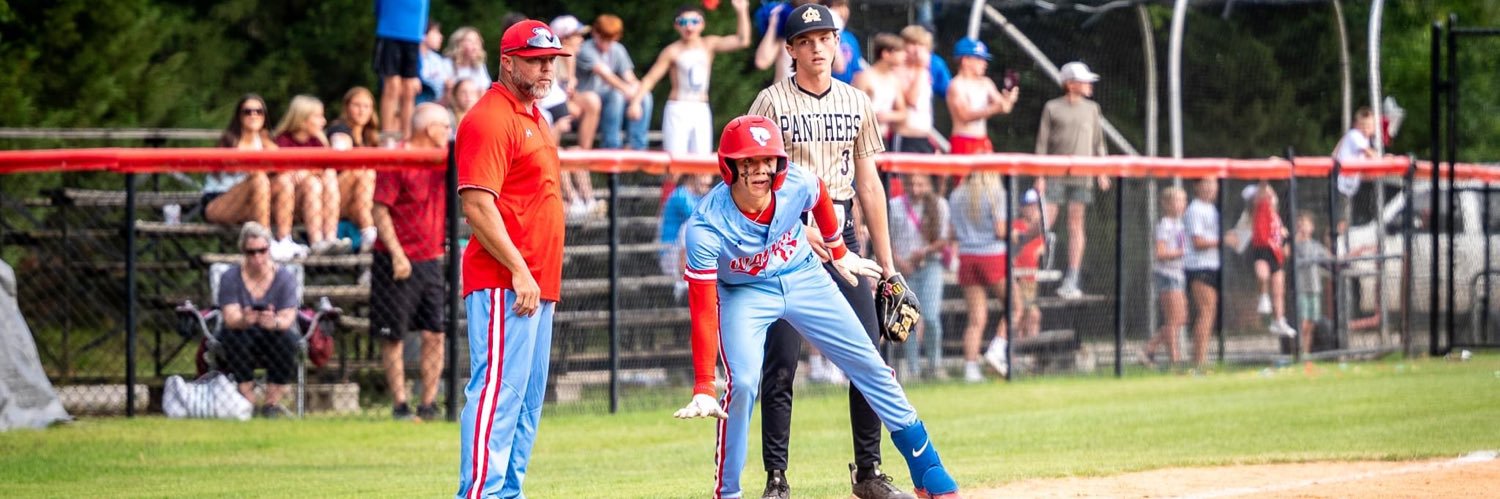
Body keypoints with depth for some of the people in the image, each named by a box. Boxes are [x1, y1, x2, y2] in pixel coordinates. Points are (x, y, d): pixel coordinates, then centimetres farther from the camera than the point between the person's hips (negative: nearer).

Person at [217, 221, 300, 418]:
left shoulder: (285, 277, -5)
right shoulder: (230, 278, -6)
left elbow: (287, 319, -17)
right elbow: (230, 318, -19)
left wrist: (274, 322, -42)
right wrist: (244, 320, -44)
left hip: (273, 344, 0)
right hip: (244, 344, 0)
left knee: (287, 338, -32)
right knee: (234, 336, -33)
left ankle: (272, 402, -18)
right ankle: (247, 400, -24)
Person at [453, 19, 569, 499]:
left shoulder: (532, 117, 20)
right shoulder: (491, 118, -11)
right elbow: (477, 205, -19)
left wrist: (543, 278, 19)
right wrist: (519, 271, -22)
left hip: (535, 286, 10)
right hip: (503, 285, -10)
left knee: (527, 399, 11)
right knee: (499, 389, -14)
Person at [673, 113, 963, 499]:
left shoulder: (798, 185, -26)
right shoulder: (706, 228, -34)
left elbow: (821, 199, 2)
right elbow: (703, 311, -33)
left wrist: (839, 253, 18)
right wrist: (703, 390, -37)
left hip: (803, 277, 3)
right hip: (744, 293, -3)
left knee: (871, 367, 2)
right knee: (743, 383, -25)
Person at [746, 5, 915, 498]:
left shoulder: (856, 102, 12)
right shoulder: (772, 102, -2)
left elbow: (868, 184, 14)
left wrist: (886, 263, 12)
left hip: (842, 236, 4)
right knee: (781, 363, -6)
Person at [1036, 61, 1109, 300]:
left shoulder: (1091, 109, 14)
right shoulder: (1052, 108, 4)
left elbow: (1098, 142, 17)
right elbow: (1042, 143, 3)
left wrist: (1102, 172, 8)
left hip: (1082, 177, 3)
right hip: (1055, 176, -3)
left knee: (1076, 225, 1)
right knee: (1045, 222, -8)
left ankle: (1071, 281, 2)